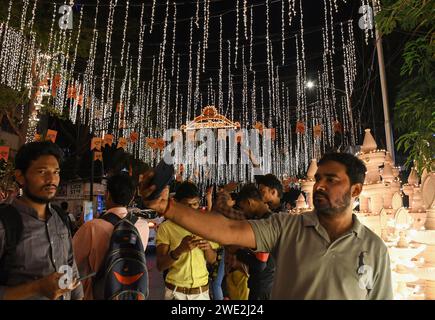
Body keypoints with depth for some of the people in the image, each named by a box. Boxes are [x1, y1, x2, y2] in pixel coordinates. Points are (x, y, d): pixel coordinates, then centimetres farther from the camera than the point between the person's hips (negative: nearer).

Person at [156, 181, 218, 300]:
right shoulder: (166, 227, -12)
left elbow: (212, 260, 3)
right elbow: (160, 265, -13)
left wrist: (208, 248, -19)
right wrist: (179, 249, -30)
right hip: (175, 291, -2)